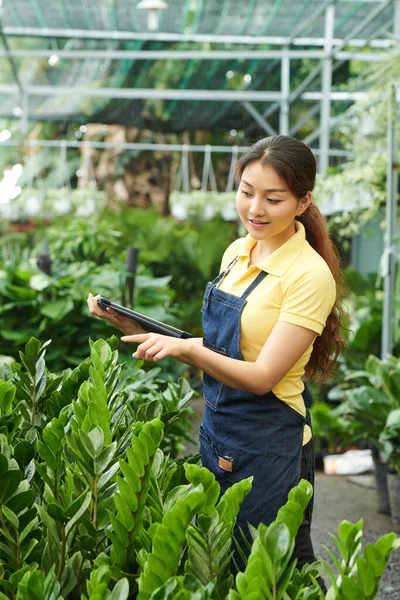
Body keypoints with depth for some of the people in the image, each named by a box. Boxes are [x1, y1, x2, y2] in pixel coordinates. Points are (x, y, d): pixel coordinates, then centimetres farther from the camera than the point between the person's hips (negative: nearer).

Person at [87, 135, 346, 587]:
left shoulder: (310, 275, -18)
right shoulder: (237, 252, 3)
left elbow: (262, 376, -21)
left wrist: (188, 349, -35)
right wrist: (134, 328, 5)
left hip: (269, 446, -7)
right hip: (217, 432, 8)